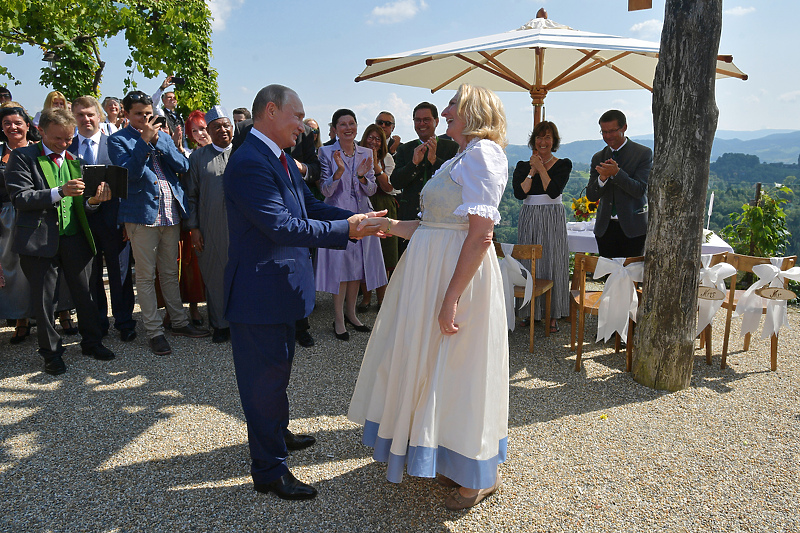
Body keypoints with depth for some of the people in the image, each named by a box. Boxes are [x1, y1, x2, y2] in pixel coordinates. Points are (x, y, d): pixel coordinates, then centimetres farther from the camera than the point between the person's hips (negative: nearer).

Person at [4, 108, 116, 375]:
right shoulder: (22, 157, 0)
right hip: (41, 240, -3)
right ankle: (51, 352, 21)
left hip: (75, 238, 4)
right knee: (44, 299, 7)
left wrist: (93, 200, -8)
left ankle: (92, 342, 26)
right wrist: (59, 192, -22)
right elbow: (20, 198, -11)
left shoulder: (74, 161, 15)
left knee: (85, 293, 9)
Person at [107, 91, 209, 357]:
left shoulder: (162, 135, 13)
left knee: (170, 272, 15)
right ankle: (154, 332, 11)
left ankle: (179, 321, 26)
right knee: (146, 276, 2)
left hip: (171, 212, 5)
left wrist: (158, 141, -7)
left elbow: (183, 166, 3)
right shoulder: (118, 140, -1)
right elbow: (131, 172, -15)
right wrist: (144, 141, -19)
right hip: (142, 213, -4)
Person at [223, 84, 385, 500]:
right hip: (260, 290, -11)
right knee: (265, 376, 3)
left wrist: (358, 219, -5)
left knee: (278, 366, 26)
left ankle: (276, 433, 47)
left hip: (280, 287, 11)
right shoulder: (249, 163, -23)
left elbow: (311, 207, 8)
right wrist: (346, 229, -25)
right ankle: (269, 470, 19)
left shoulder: (279, 159, 10)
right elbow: (282, 227, -29)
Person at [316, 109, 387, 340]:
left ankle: (350, 313, 23)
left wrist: (362, 176, -15)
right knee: (340, 265, -3)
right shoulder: (327, 152, -1)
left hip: (361, 215, 4)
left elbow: (371, 191, 5)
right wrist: (338, 172, -24)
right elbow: (325, 191, -7)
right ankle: (339, 319, 8)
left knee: (357, 264, 9)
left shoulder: (366, 153, 9)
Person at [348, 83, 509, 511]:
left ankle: (479, 475, 23)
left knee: (456, 372, 2)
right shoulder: (458, 159, 18)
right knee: (430, 366, 17)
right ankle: (451, 460, 36)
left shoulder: (483, 152, -13)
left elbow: (480, 235, -22)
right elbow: (434, 228, 13)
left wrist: (451, 297, -25)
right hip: (431, 268, 10)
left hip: (458, 274, -10)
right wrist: (389, 225, 13)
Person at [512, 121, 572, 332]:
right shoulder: (523, 166, 8)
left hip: (553, 220, -2)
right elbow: (519, 193, -8)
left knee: (553, 264, -1)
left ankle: (553, 315, 8)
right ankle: (529, 312, 15)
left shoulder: (563, 165, 3)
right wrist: (533, 170, -8)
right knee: (529, 264, 4)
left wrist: (541, 167, -9)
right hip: (529, 220, 2)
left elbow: (554, 191, -13)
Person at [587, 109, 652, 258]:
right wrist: (602, 178, -13)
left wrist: (616, 173, -23)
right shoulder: (598, 158, 12)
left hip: (633, 229, -3)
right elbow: (591, 196, 7)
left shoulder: (644, 153, 0)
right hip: (605, 228, 3)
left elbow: (640, 190, -10)